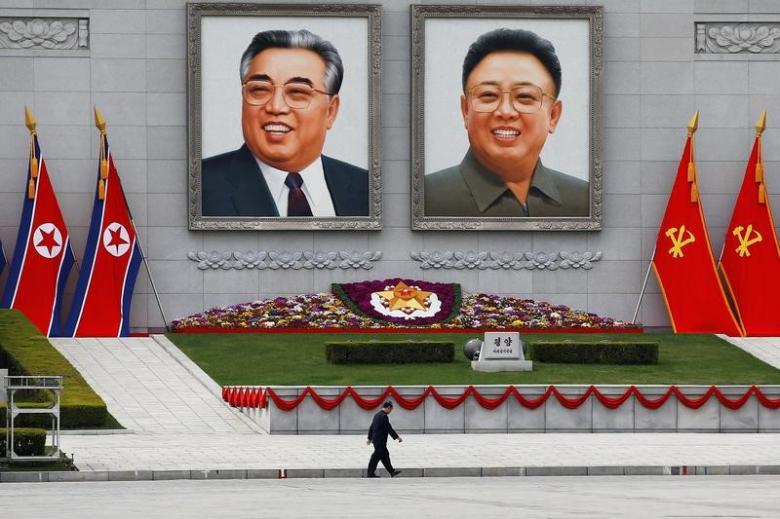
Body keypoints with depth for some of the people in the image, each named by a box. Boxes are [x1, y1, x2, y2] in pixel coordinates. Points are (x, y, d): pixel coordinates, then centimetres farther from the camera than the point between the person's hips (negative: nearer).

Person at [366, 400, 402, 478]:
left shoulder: (377, 415, 11)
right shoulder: (384, 416, -18)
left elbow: (371, 427, 17)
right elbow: (389, 429, -18)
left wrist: (370, 438, 24)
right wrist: (397, 437, -9)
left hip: (376, 439, 10)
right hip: (380, 441, -10)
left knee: (385, 455, 15)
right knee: (376, 457, -3)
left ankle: (392, 472, 21)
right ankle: (370, 474, 2)